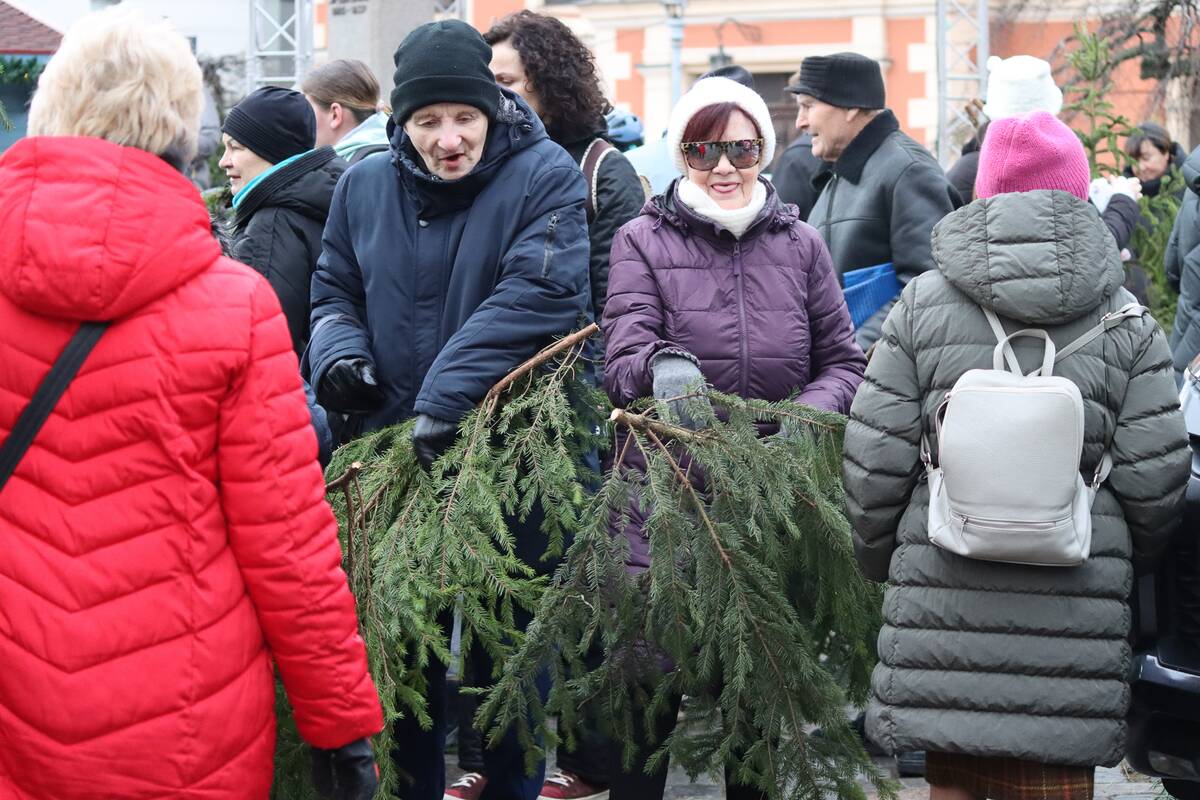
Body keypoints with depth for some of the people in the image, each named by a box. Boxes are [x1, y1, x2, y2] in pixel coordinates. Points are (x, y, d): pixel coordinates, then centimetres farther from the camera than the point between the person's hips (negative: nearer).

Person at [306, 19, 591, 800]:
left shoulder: (546, 176, -9)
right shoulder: (364, 187, 5)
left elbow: (537, 294, -22)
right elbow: (334, 292, 15)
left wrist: (447, 396, -29)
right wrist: (338, 353, -9)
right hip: (396, 453, 4)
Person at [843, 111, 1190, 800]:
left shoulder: (922, 305, 1)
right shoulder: (1128, 322, 2)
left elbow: (875, 459, 0)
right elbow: (1156, 478, 0)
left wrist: (879, 557, 16)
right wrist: (1126, 562, 19)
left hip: (943, 589, 0)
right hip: (1075, 609, 0)